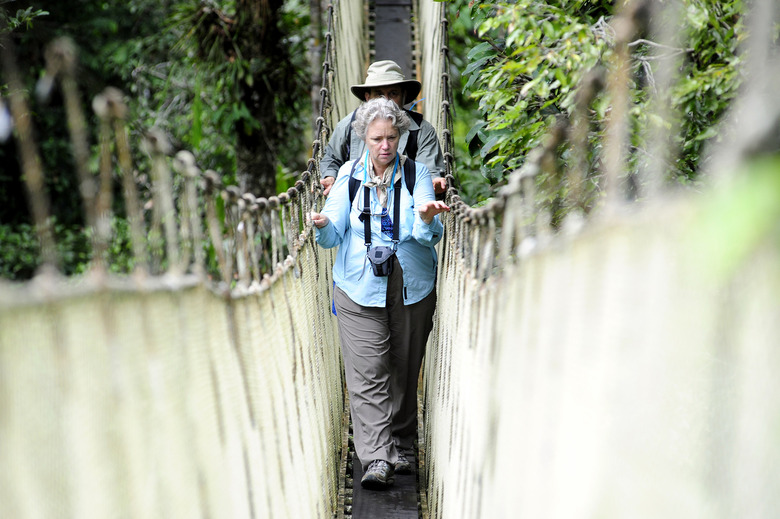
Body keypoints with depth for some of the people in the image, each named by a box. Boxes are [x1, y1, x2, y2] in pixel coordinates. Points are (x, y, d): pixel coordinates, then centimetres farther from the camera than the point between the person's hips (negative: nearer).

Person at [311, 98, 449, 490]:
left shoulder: (417, 173, 0)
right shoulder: (349, 175, 3)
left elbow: (430, 236, -11)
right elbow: (334, 237, -1)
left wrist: (426, 219, -33)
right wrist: (323, 226, -23)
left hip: (412, 288, 0)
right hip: (360, 288, 0)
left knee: (404, 369, 10)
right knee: (366, 375, -7)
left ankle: (400, 446, 27)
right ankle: (376, 459, -3)